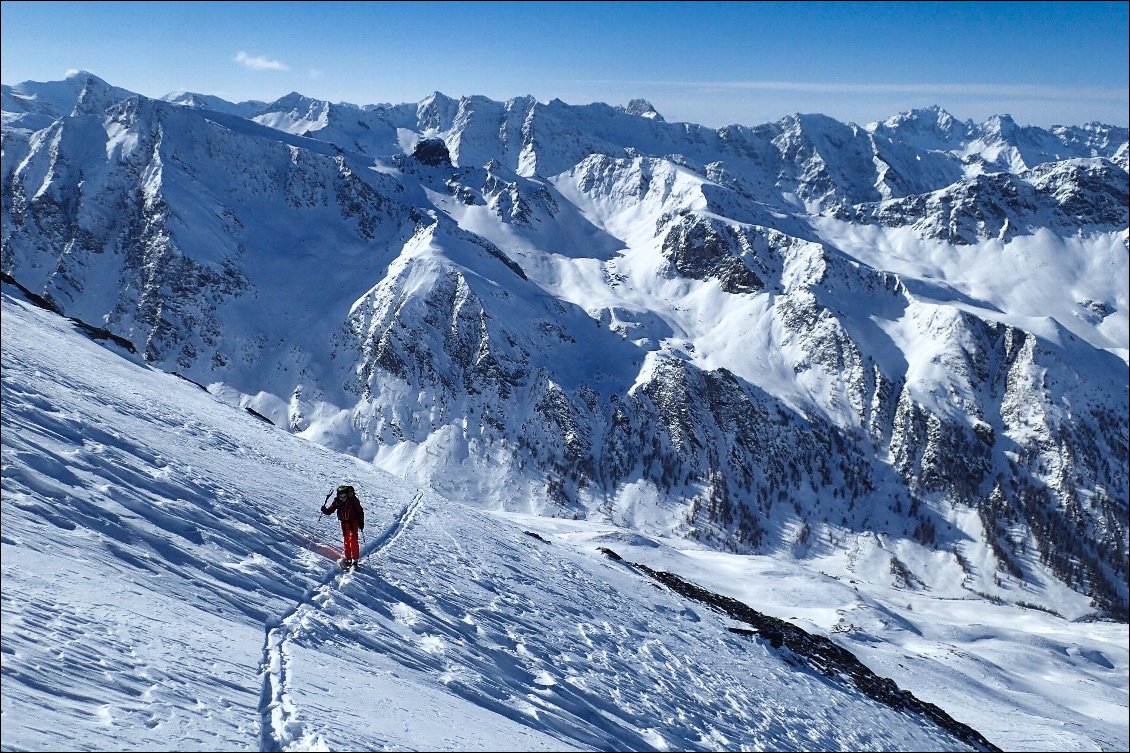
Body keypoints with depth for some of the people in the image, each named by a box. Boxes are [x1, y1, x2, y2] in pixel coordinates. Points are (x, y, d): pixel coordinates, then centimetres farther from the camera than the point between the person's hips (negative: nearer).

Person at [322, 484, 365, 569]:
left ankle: (355, 559, -12)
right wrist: (324, 510, -26)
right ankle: (348, 558, 14)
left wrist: (361, 522, -11)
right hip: (344, 522, 4)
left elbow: (360, 511, -9)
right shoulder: (337, 501, -10)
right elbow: (330, 510, -4)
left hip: (354, 521, -4)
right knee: (346, 540, 6)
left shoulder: (353, 500, -18)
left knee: (353, 539, -14)